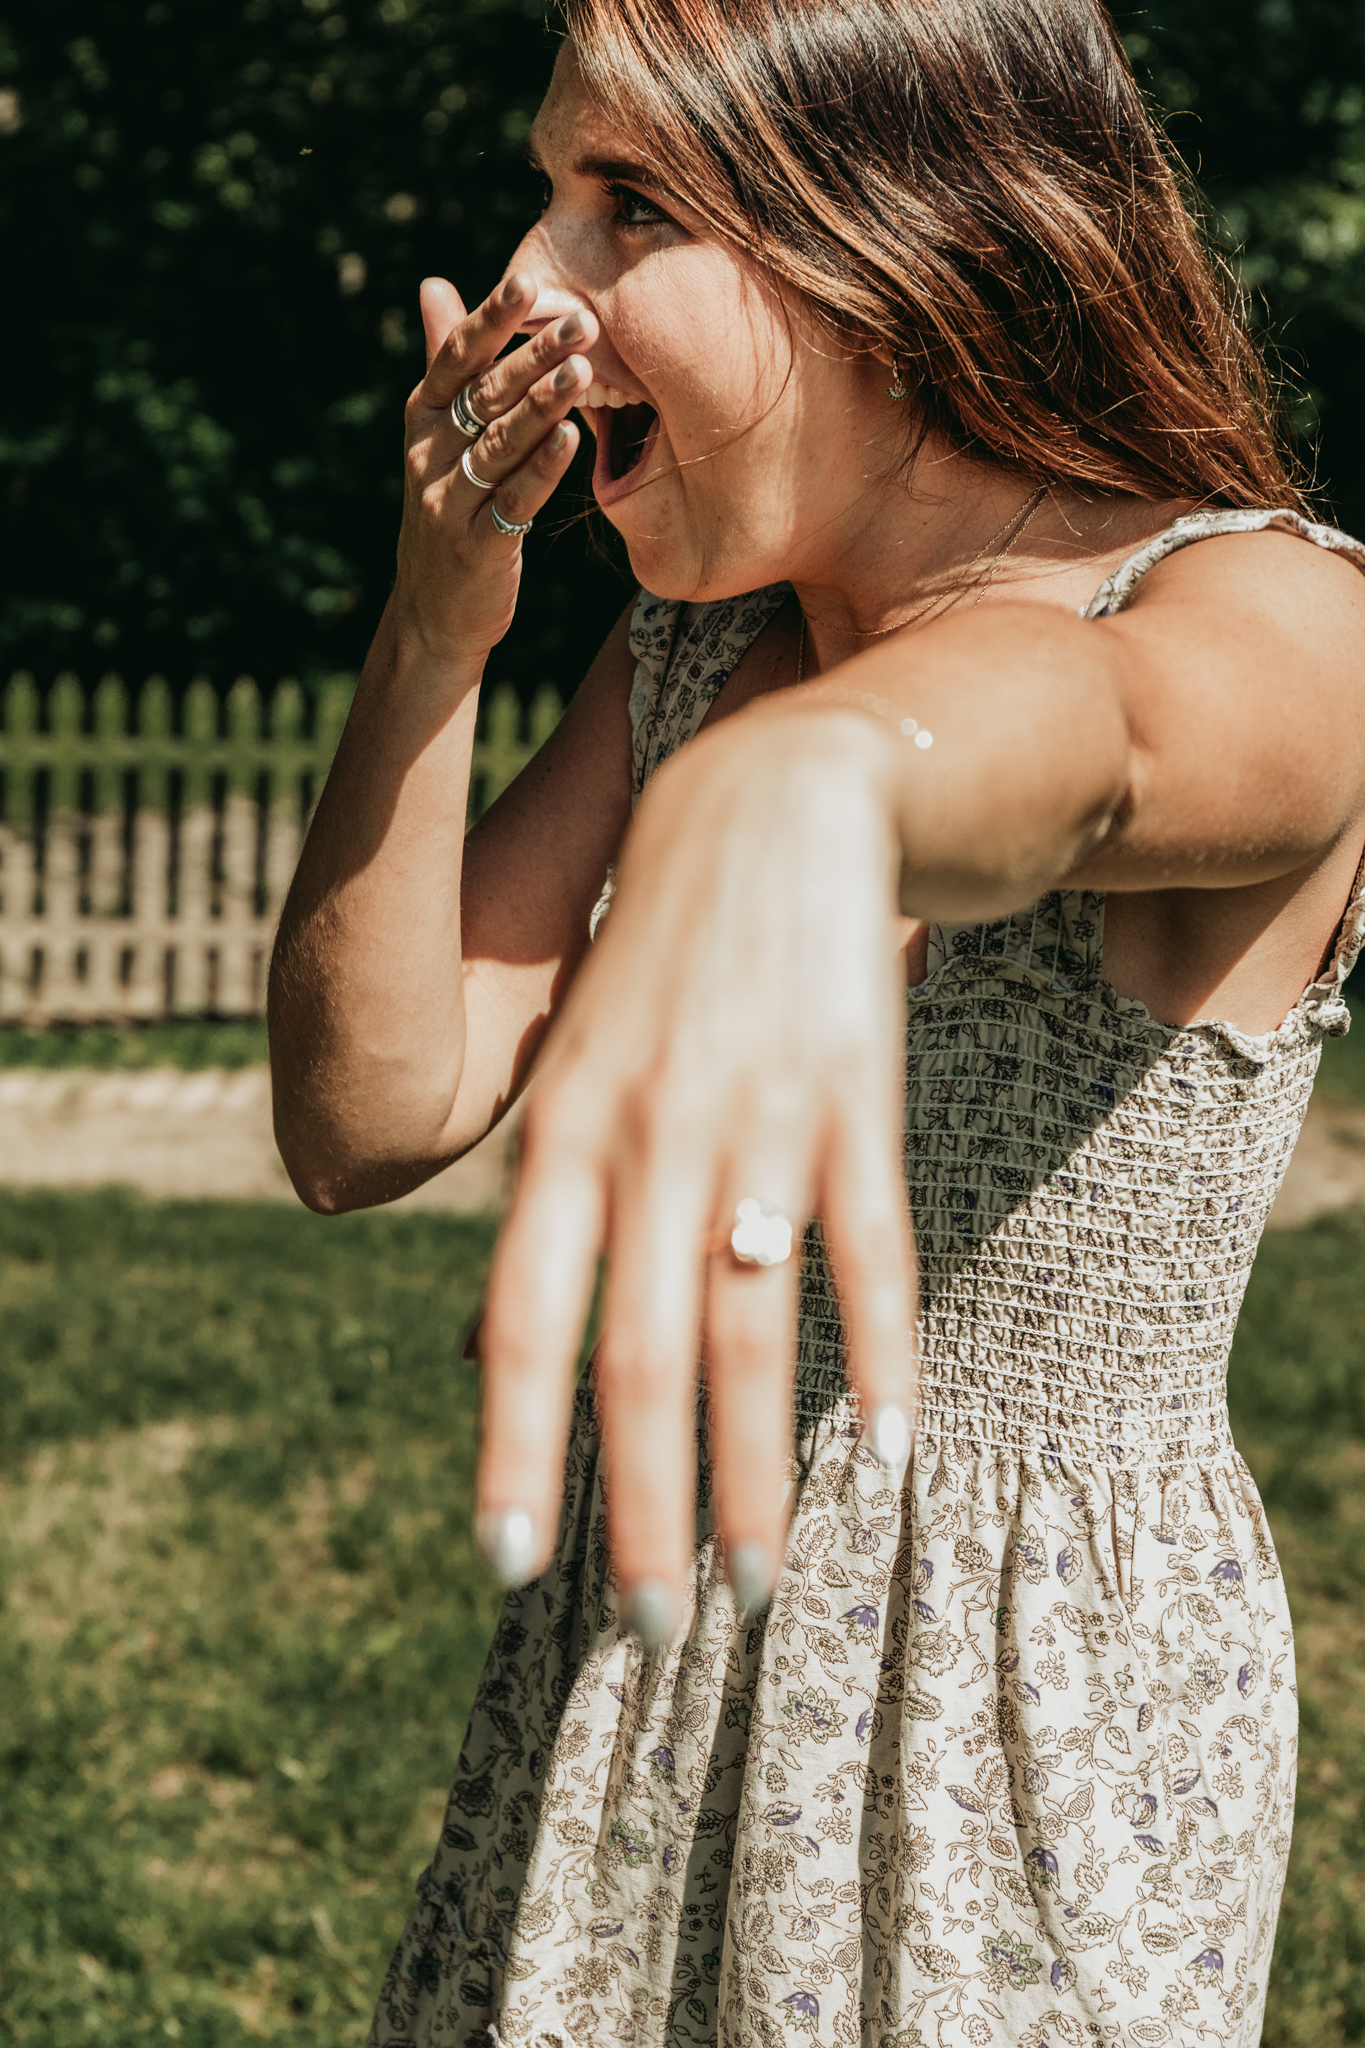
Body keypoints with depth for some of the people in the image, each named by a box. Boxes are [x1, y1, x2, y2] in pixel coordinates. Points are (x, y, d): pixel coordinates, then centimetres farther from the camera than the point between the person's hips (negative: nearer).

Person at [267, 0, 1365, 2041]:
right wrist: (434, 633, -14)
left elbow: (1077, 722, -44)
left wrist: (802, 788, -67)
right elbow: (367, 1120, -1)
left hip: (1040, 1707, -6)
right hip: (630, 1660, 6)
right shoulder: (687, 644, 3)